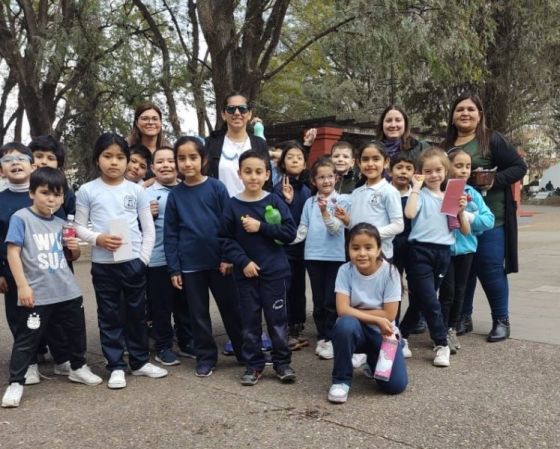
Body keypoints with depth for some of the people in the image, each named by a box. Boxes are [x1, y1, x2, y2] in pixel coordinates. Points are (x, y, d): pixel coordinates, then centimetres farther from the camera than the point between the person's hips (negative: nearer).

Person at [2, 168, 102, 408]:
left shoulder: (60, 223, 9)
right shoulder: (21, 218, -8)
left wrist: (75, 248, -3)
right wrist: (22, 286, -18)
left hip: (67, 291, 6)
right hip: (37, 294, -6)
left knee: (77, 331, 18)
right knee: (27, 339, 2)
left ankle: (78, 367, 38)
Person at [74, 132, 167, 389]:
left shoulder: (136, 190, 2)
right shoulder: (87, 191, -1)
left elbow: (149, 229, 4)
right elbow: (79, 227, 2)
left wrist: (143, 258, -4)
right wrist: (98, 239, -16)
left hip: (133, 262, 1)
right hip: (102, 265, -1)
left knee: (137, 314, 12)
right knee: (110, 316, 7)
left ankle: (140, 361, 26)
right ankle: (116, 366, 18)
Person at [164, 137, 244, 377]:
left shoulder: (216, 187, -4)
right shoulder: (175, 195, 2)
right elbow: (170, 234, 2)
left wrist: (228, 256, -9)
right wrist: (174, 268, -1)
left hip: (219, 261, -1)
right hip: (190, 265, 2)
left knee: (231, 308, 9)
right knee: (198, 313, 10)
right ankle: (205, 357, 23)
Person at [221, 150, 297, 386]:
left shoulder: (275, 202, -3)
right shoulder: (233, 205, -2)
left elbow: (290, 232, -8)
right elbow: (226, 239, -2)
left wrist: (261, 227, -16)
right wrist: (242, 261, -13)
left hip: (274, 271, -1)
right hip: (246, 272, 1)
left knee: (277, 319, 6)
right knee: (249, 321, 9)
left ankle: (282, 363, 20)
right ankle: (253, 365, 21)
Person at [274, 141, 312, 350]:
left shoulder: (306, 190, 9)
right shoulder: (280, 188, -9)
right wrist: (287, 201, -29)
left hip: (301, 245, 6)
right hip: (284, 245, -6)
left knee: (299, 288, 12)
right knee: (286, 288, -2)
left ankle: (297, 329, 22)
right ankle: (285, 332, 7)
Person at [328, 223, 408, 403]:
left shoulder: (389, 272, -16)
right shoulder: (345, 270, -13)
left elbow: (389, 315, -16)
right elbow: (343, 310, -20)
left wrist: (356, 312, -15)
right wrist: (377, 319, -24)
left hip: (382, 333, 0)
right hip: (355, 330, 0)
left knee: (395, 385, -17)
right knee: (346, 323, -37)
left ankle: (372, 360, 19)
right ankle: (341, 380, -14)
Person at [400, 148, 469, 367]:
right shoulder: (420, 194, -1)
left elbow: (465, 231, 11)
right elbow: (409, 213, -24)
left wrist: (461, 211, -5)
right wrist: (416, 187, -14)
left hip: (442, 252, 5)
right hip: (421, 251, -5)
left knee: (419, 299, 12)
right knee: (431, 302, -7)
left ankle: (401, 336, 26)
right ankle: (441, 344, 6)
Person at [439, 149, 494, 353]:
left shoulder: (473, 194, 4)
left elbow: (489, 220, -2)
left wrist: (468, 216, -15)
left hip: (465, 248, 4)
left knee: (460, 291, 13)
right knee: (447, 291, -1)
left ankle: (452, 330, 27)